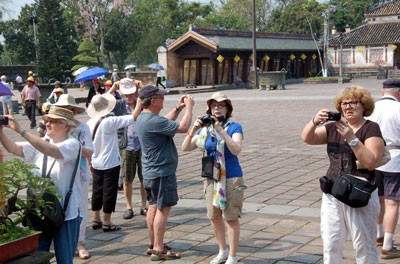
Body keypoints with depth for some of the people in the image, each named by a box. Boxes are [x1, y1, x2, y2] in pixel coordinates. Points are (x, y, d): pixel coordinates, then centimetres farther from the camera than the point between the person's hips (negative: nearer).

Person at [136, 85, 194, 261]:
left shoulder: (143, 118, 7)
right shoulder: (153, 121, -25)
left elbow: (165, 122, 23)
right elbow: (183, 127, -26)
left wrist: (178, 109, 11)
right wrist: (189, 107, -13)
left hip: (150, 172, 10)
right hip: (162, 172, -10)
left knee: (154, 207, 16)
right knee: (163, 209, -3)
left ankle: (153, 245, 26)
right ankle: (159, 250, 2)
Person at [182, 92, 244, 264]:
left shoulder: (234, 127, -8)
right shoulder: (205, 129, 4)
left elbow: (236, 150, -25)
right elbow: (185, 148, -2)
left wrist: (221, 130, -30)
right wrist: (194, 129, -16)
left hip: (232, 179, -5)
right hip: (212, 178, 5)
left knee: (231, 218, 1)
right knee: (214, 217, 14)